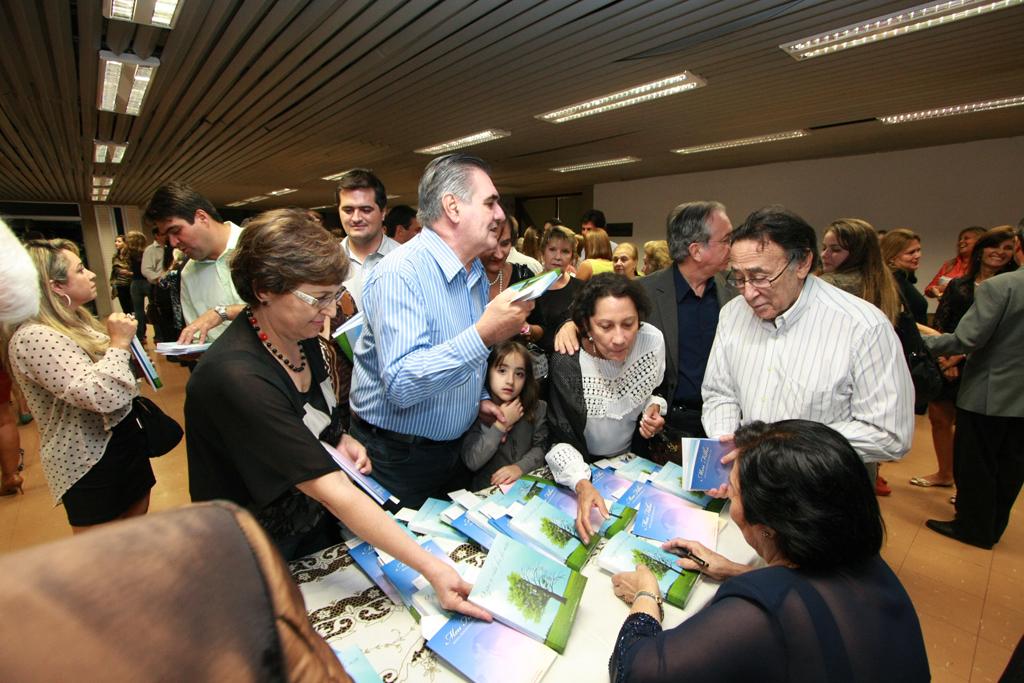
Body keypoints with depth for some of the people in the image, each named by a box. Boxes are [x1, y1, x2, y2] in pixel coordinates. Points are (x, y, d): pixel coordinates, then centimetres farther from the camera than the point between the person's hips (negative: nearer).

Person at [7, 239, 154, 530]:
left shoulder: (77, 320, 6)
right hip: (90, 461, -8)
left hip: (124, 439, 8)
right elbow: (101, 395, -34)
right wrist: (119, 342, -24)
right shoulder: (34, 338, -23)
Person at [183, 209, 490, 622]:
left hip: (314, 525, 7)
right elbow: (332, 492, -38)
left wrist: (338, 439, -9)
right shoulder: (238, 378, -35)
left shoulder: (303, 338, -10)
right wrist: (431, 569, -39)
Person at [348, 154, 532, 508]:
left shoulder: (477, 272, 5)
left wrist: (480, 396, 3)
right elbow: (400, 384, -34)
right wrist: (484, 335, -42)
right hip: (397, 459, -8)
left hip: (453, 446, 8)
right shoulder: (401, 271, -24)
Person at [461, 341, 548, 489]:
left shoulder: (537, 408, 0)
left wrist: (520, 467, -19)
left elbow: (540, 448, -1)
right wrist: (500, 425, -18)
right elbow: (471, 462, -15)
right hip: (487, 491, -4)